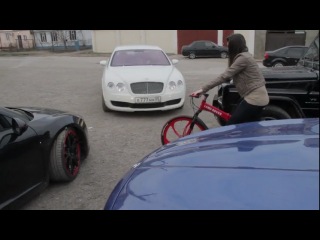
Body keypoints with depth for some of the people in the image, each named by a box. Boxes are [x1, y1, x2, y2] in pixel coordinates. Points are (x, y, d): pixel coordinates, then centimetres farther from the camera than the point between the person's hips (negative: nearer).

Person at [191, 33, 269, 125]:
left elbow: (225, 76, -22)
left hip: (254, 98, -10)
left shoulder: (243, 58, -17)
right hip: (259, 97, 10)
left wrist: (203, 89, -21)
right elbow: (229, 76, 21)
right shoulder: (244, 56, 15)